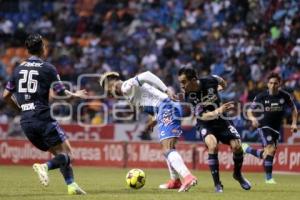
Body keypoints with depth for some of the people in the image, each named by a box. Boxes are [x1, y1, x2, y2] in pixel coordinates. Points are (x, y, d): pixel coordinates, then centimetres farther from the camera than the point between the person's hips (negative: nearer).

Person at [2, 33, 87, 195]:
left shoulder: (18, 69, 12)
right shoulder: (48, 68, -4)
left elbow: (6, 95, 16)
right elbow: (61, 92, -7)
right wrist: (75, 95, 13)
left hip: (25, 121, 6)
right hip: (43, 118, -6)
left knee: (58, 153, 16)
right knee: (67, 152, -2)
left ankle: (71, 185, 5)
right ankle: (45, 167, -27)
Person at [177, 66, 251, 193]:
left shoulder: (210, 81, -18)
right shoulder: (188, 96, -23)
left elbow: (222, 82, 9)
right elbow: (202, 116, -29)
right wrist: (218, 111, -42)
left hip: (221, 121, 3)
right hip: (205, 124, -2)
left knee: (237, 146, -10)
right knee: (213, 145, -29)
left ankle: (238, 174, 21)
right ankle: (217, 183, -16)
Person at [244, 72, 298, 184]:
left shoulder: (285, 96, -7)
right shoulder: (262, 96, -11)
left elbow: (293, 108, 10)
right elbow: (250, 111, -4)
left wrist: (294, 123, -2)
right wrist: (253, 118, -26)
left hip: (276, 128, 4)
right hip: (264, 126, -4)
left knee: (268, 154, 7)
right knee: (271, 149, -22)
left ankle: (247, 149, 31)